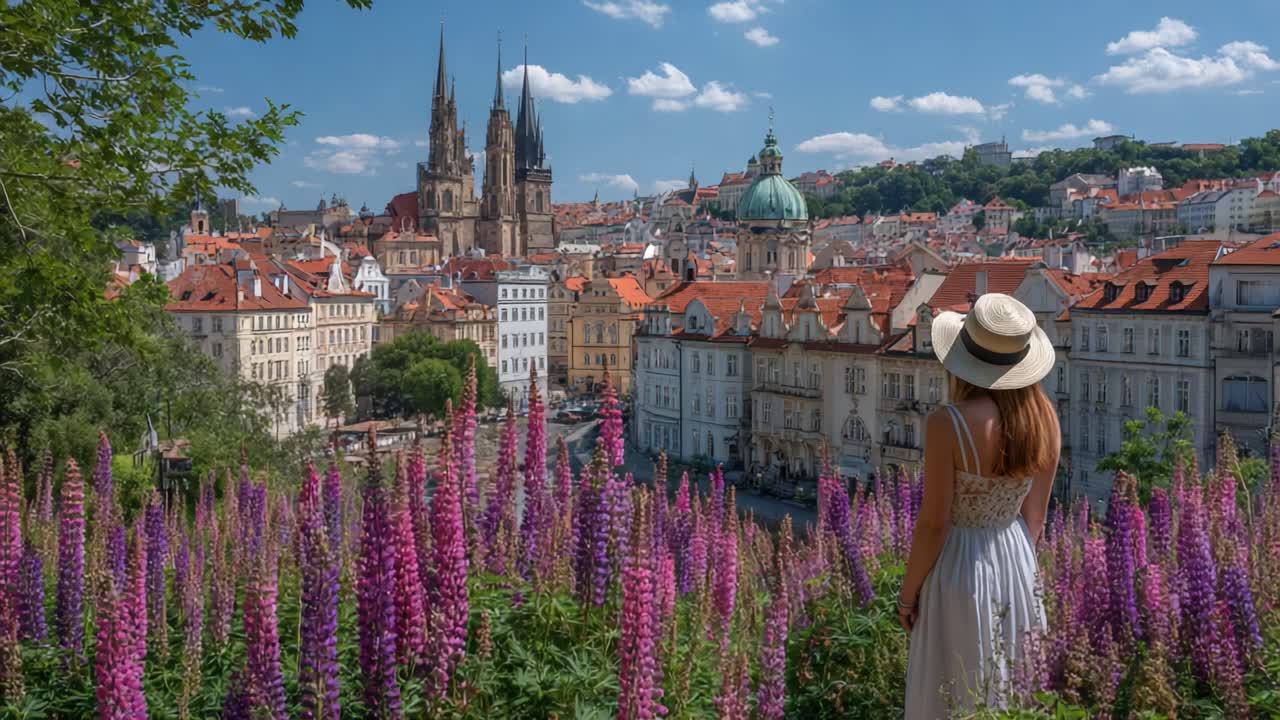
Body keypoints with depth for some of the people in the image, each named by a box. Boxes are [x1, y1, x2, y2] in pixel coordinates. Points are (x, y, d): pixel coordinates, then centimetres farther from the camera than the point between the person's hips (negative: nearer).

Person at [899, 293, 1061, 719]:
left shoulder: (948, 424, -25)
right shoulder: (1045, 418, -7)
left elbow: (932, 523, -18)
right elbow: (1036, 514, 3)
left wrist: (907, 593, -5)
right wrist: (1017, 564, 18)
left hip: (960, 566, -5)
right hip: (1017, 559, 6)